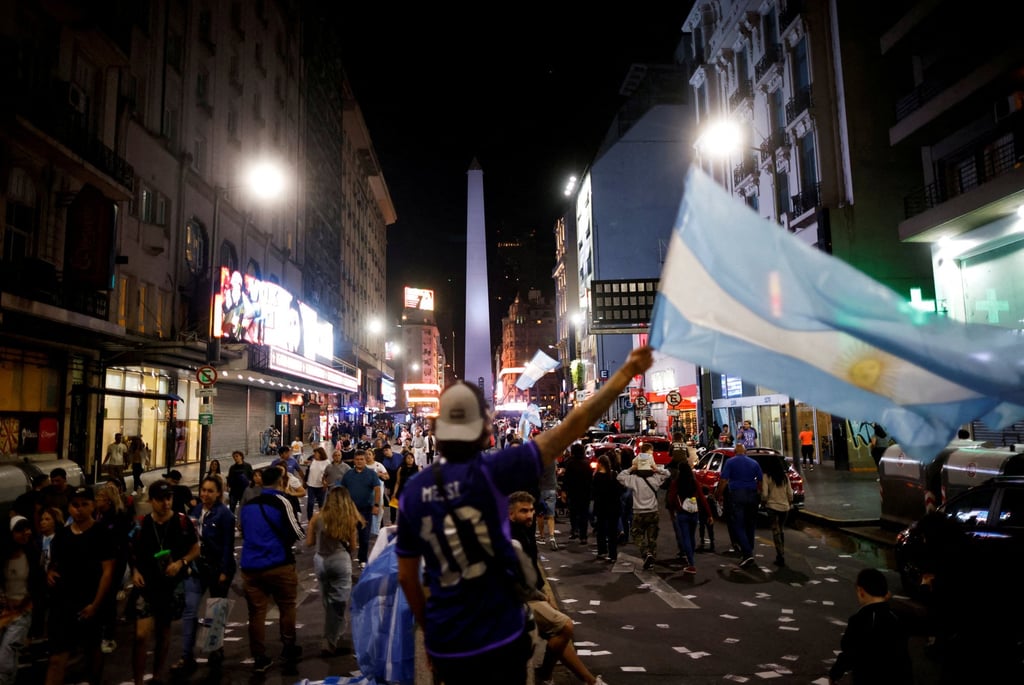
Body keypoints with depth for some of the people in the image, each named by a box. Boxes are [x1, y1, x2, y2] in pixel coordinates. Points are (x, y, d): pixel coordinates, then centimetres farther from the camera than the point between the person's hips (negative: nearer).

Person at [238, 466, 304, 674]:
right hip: (278, 565, -5)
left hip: (250, 566, 5)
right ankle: (288, 650, 15)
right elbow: (297, 533, -8)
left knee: (256, 613, 8)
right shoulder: (281, 501, -8)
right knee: (287, 608, 10)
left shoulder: (247, 505, 12)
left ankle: (260, 659, 11)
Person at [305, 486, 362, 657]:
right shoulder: (349, 520, -5)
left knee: (329, 603, 18)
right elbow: (353, 547, 1)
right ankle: (330, 644, 11)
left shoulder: (317, 517, -1)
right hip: (340, 561, -3)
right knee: (338, 604, 7)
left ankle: (333, 638, 29)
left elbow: (309, 543, 5)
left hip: (321, 561, 3)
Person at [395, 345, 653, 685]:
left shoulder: (412, 492, -6)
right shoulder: (490, 471, -18)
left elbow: (406, 576, 3)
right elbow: (572, 426, -19)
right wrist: (628, 371, -14)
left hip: (445, 642, 3)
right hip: (500, 635, -3)